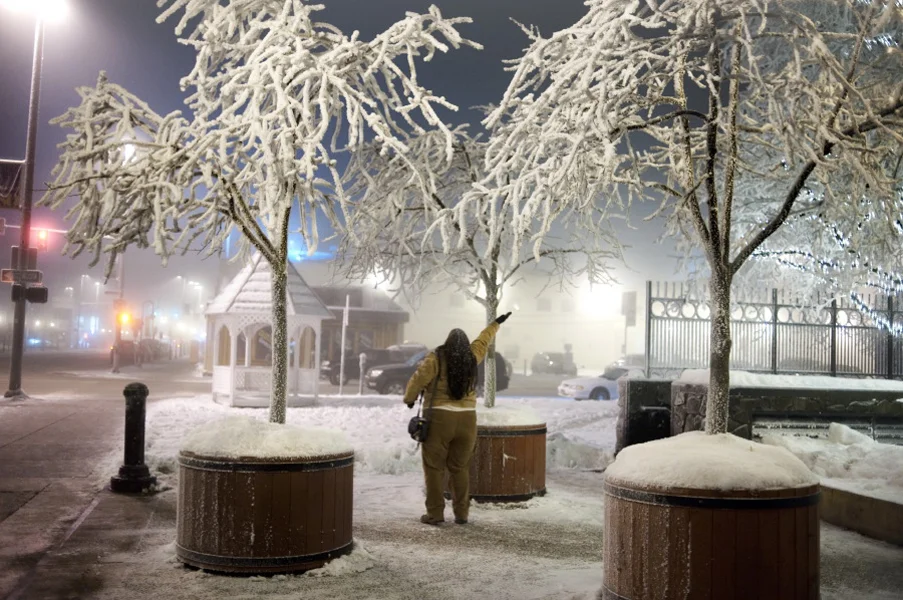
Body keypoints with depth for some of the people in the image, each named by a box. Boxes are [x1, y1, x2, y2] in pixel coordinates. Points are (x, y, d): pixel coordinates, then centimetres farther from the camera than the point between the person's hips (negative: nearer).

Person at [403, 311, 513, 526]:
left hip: (439, 418, -4)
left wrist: (409, 398, 8)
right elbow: (483, 341, 26)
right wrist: (496, 323, 43)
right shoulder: (472, 356, 8)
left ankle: (435, 513, 4)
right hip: (466, 419, 4)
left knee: (434, 467, 4)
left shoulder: (437, 357, -4)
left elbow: (419, 378, -9)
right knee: (460, 468, 13)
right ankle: (461, 513, 15)